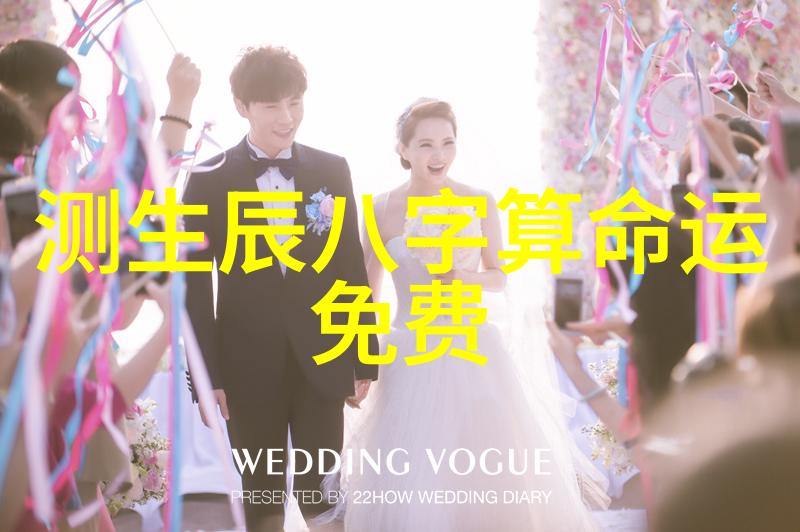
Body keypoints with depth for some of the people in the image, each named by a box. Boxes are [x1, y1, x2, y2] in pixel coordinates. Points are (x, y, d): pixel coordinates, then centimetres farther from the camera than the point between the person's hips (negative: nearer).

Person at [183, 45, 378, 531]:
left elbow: (352, 267, 6)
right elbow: (196, 285, -2)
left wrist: (365, 360, 5)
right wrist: (205, 376, -6)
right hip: (249, 364, -1)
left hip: (323, 360, 1)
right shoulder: (208, 181, -3)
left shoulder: (333, 171, 3)